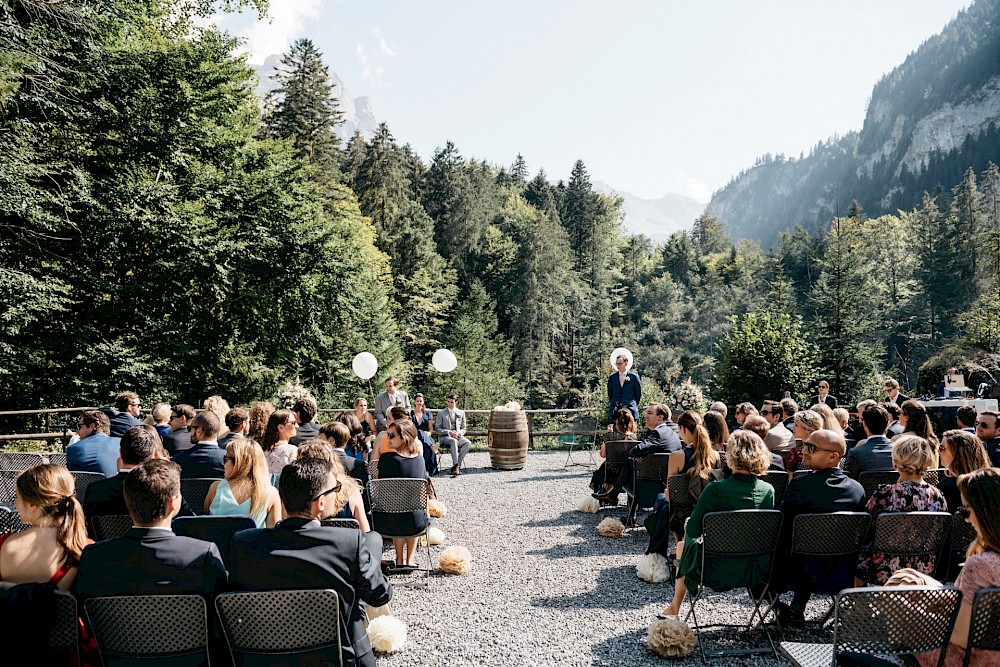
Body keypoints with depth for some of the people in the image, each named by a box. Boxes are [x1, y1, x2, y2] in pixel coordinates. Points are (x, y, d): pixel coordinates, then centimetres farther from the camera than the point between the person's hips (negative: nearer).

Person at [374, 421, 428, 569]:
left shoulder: (386, 458, -13)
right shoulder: (419, 459, -2)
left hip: (388, 525, -1)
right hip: (416, 524, 2)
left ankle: (400, 560, 42)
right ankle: (410, 560, 42)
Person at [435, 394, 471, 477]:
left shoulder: (461, 413, 14)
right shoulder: (441, 413, 6)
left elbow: (463, 429, 15)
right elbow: (437, 429, 2)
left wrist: (459, 433, -9)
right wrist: (449, 432, -14)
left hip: (458, 436, 3)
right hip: (444, 437, -3)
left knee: (468, 443, -29)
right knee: (453, 441, -38)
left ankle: (455, 467, -29)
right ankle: (456, 466, -45)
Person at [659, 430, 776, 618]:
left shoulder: (715, 490, -23)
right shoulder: (768, 490, -10)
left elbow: (692, 531, -16)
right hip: (756, 569, 4)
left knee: (686, 544, 29)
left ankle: (674, 609, 43)